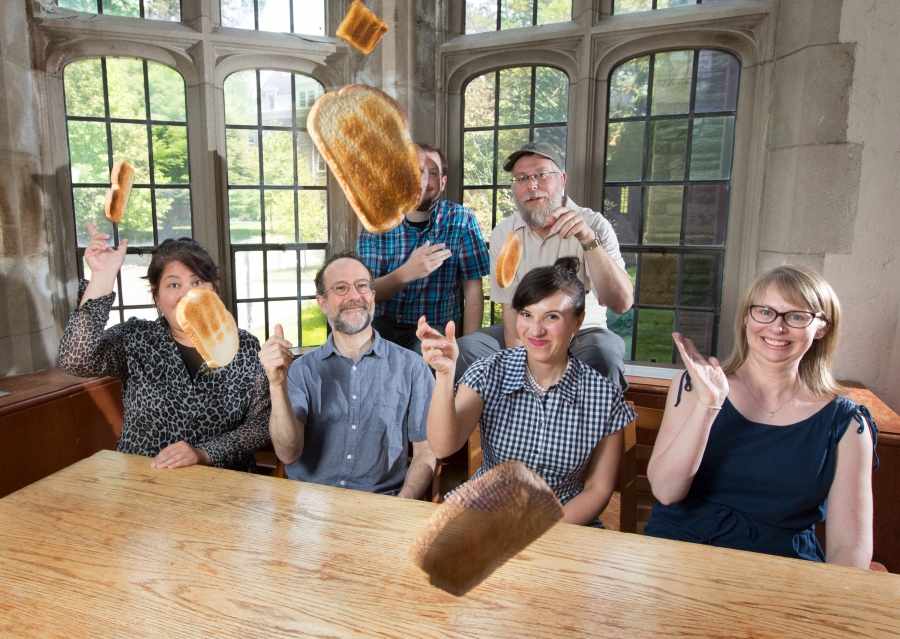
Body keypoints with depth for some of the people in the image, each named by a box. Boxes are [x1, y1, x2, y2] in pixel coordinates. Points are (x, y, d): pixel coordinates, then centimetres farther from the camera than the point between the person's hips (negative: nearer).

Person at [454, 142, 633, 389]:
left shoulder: (593, 225, -11)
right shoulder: (503, 234, -2)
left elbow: (622, 303, -24)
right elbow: (510, 308, -3)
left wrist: (588, 240, -38)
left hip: (582, 332, -2)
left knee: (604, 353, -34)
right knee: (466, 348, -22)